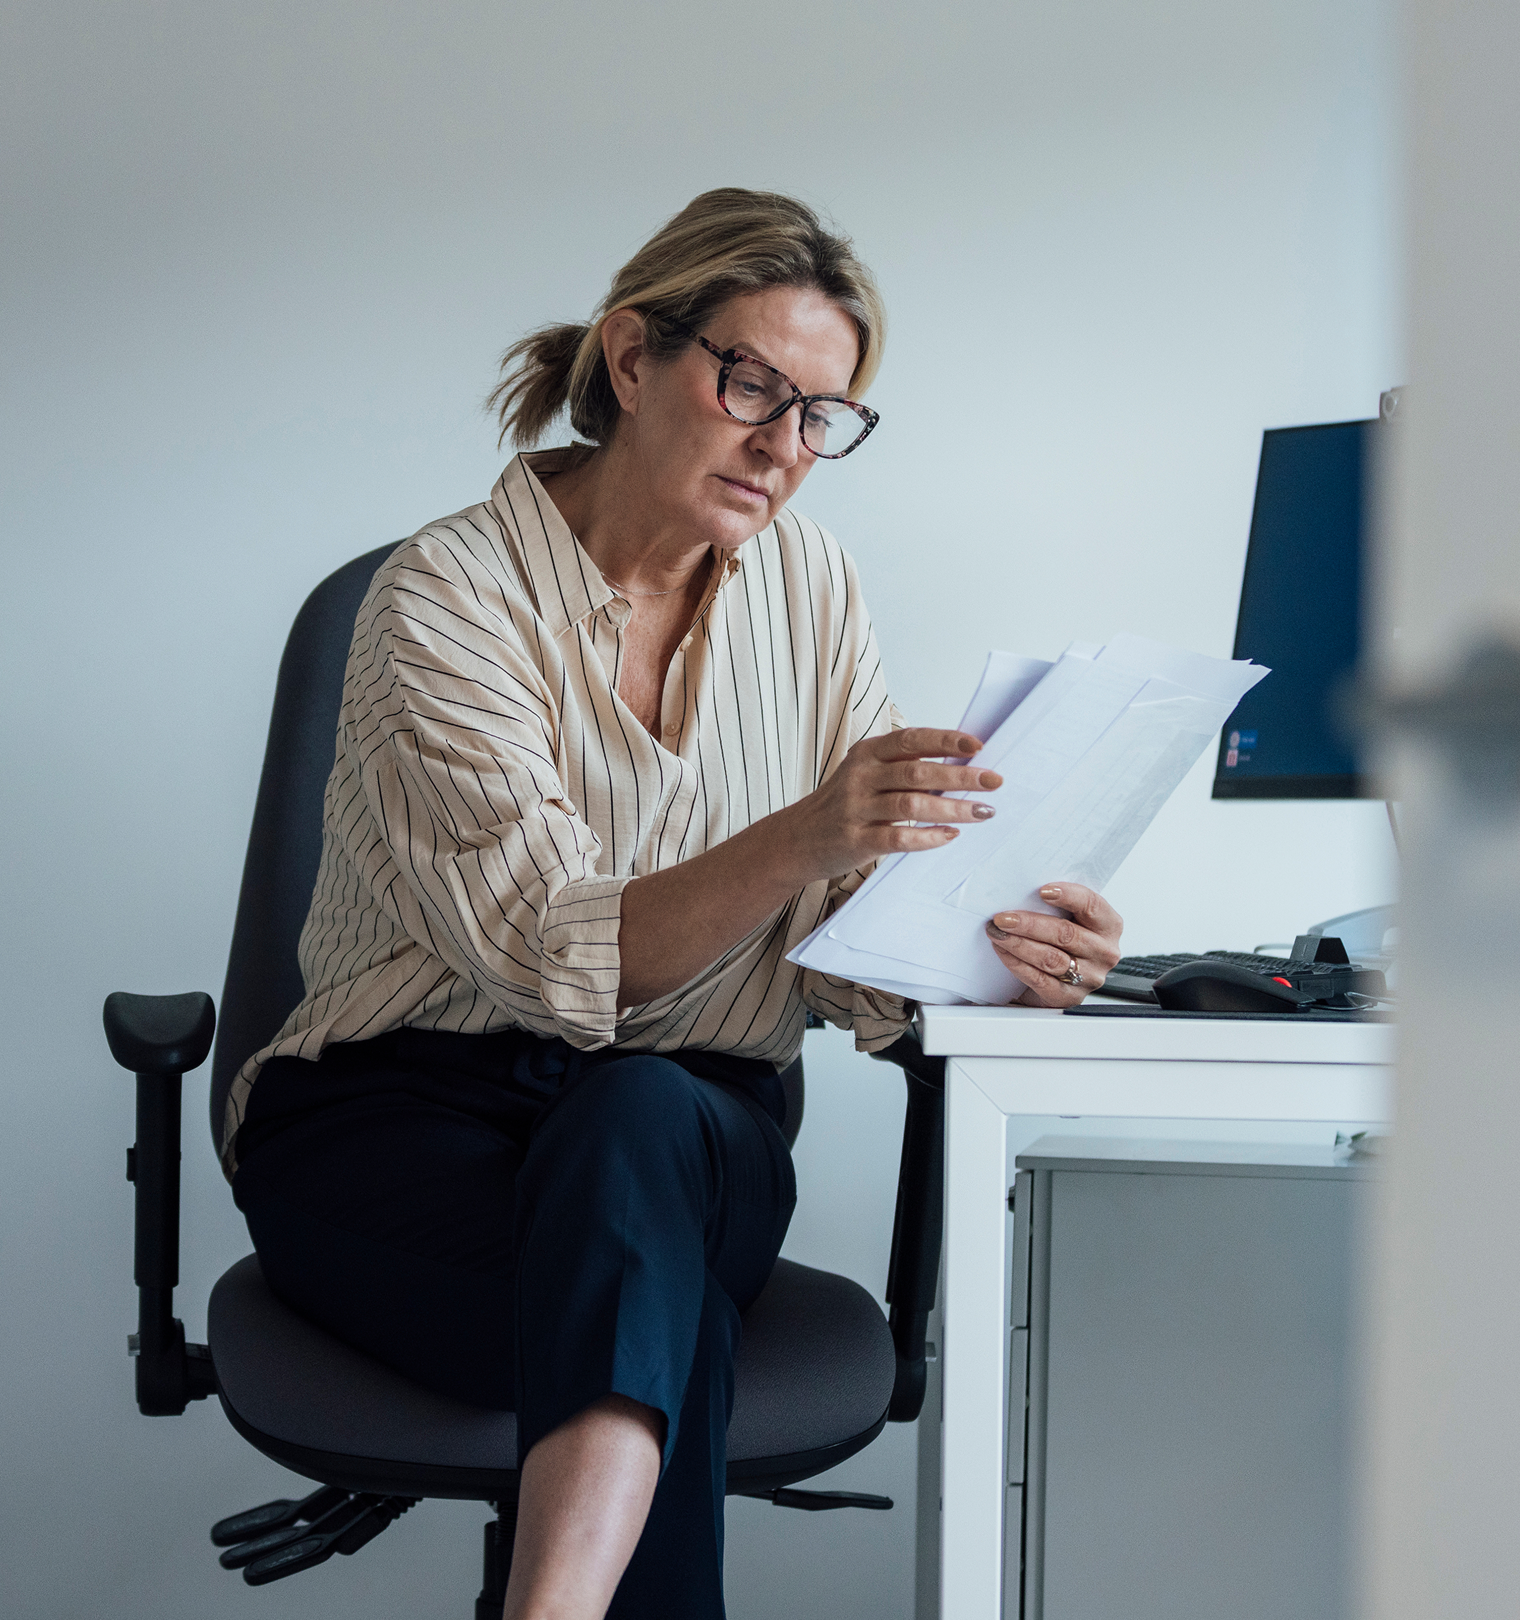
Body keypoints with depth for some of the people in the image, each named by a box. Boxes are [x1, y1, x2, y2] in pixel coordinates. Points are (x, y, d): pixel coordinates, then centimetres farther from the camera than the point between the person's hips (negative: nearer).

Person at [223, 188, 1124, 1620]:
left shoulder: (808, 584, 7)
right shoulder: (448, 597, -8)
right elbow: (553, 962, -18)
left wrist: (988, 949, -18)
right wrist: (804, 835, -33)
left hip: (692, 1127, 3)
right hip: (403, 1115, -3)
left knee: (636, 1117, -37)